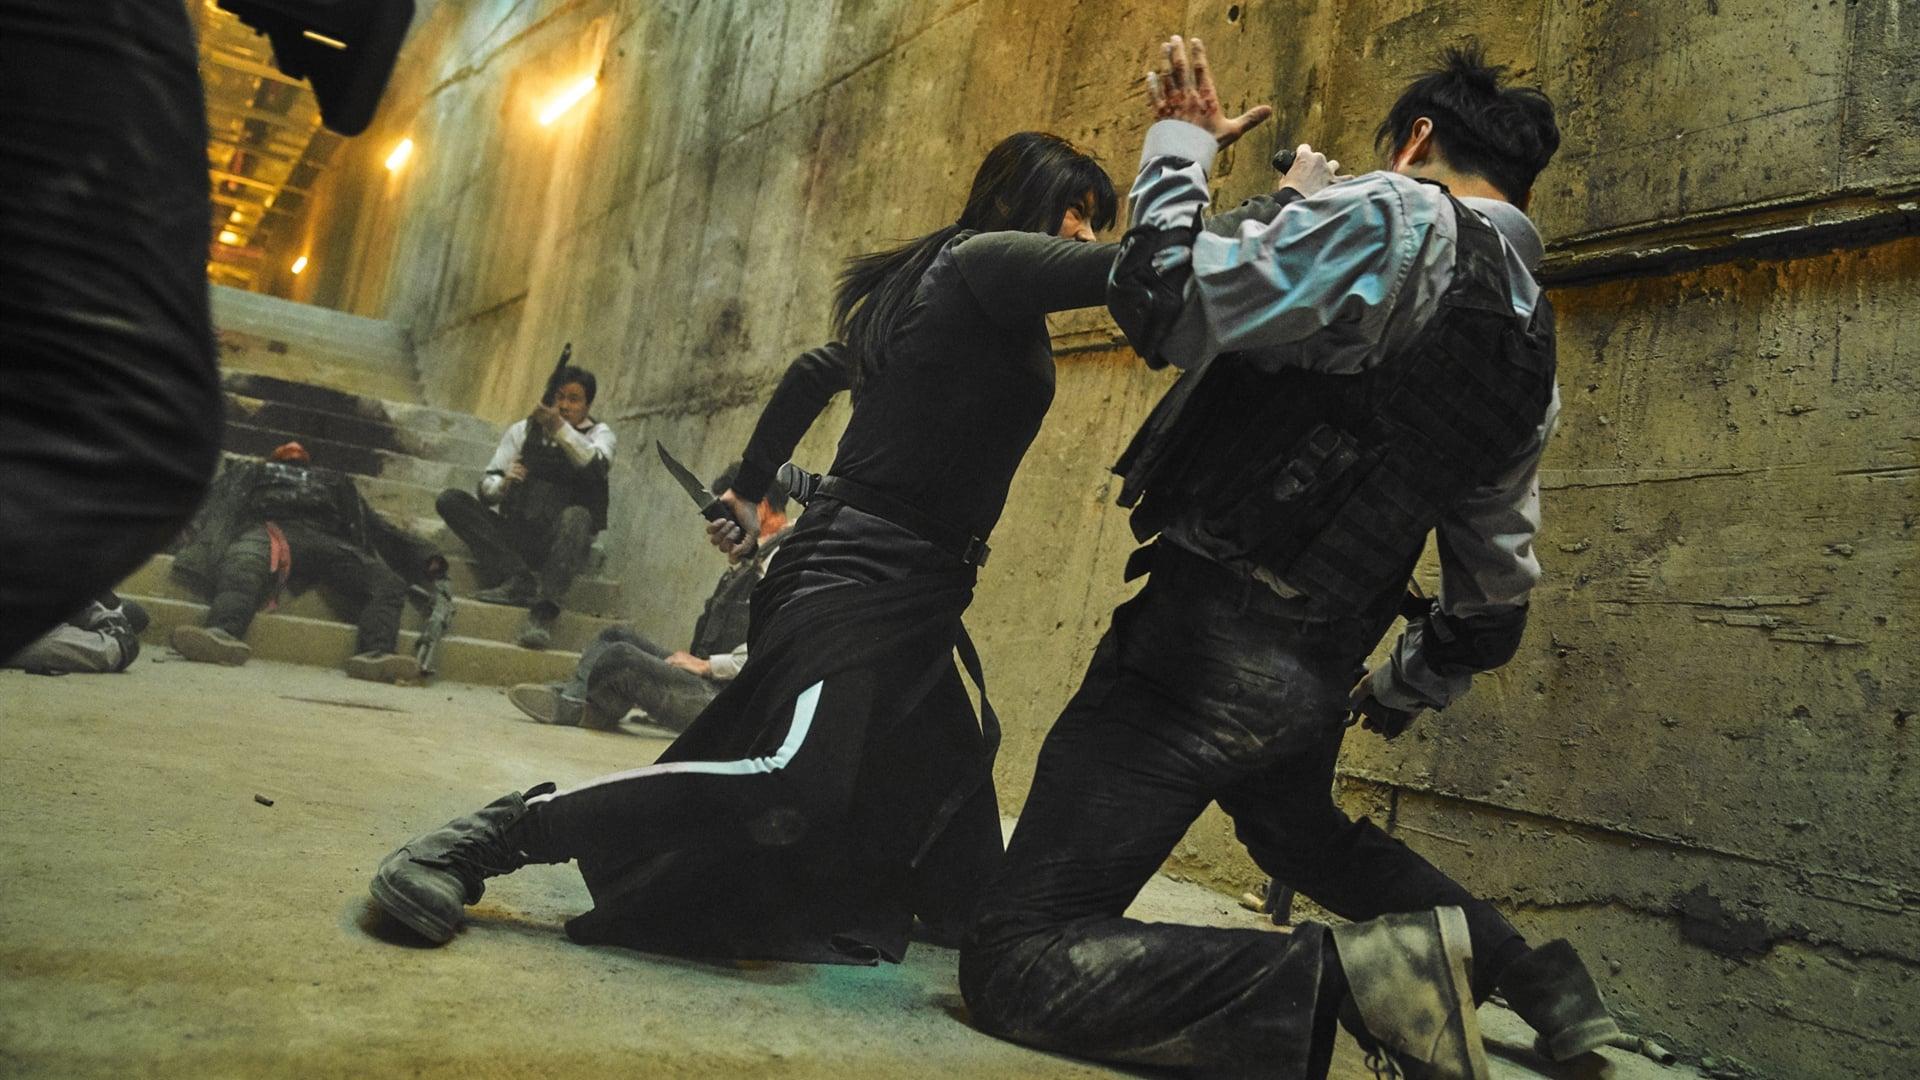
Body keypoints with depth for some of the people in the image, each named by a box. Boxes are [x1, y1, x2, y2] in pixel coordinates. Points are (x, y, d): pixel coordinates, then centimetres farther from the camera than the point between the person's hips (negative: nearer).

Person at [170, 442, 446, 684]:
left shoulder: (335, 483, 43)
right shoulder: (251, 471, 41)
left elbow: (377, 528, 33)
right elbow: (217, 507, 23)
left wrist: (425, 557, 17)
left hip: (327, 541, 2)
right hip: (269, 530, -2)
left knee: (389, 584, -26)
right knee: (242, 567, -38)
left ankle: (375, 653, -47)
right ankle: (224, 632, -63)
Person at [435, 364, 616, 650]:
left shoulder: (599, 434, 7)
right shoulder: (523, 430, 14)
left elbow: (596, 466, -19)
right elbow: (487, 486, 7)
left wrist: (560, 430, -31)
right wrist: (503, 484, -16)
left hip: (561, 541, -3)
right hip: (515, 536, 3)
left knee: (576, 516, -36)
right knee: (450, 499, -15)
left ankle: (543, 612, -46)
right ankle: (519, 579, -30)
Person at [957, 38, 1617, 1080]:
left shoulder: (1395, 211, -9)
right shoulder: (1532, 350, 15)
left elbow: (1163, 302, -17)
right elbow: (1495, 593, 18)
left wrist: (1179, 142, 0)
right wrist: (1404, 689, 35)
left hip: (1207, 641, -9)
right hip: (1316, 675, 9)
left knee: (1013, 963, -9)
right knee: (1304, 834, 41)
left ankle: (1351, 973, -21)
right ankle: (1540, 979, 31)